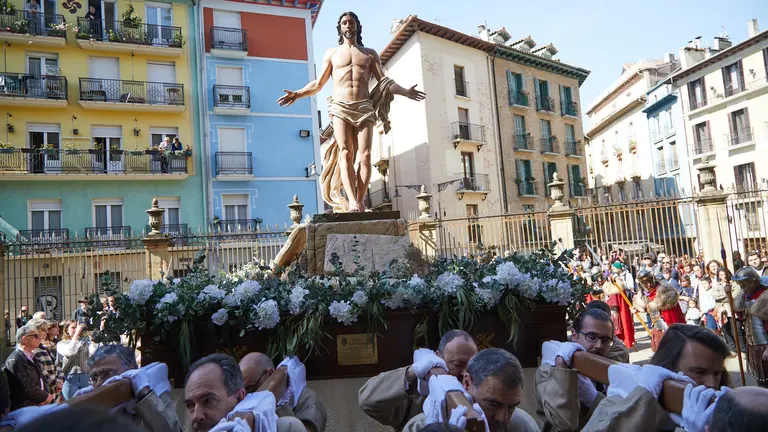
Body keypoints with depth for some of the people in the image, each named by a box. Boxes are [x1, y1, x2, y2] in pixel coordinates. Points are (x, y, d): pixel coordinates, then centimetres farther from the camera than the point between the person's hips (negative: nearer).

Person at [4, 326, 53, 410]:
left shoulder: (31, 357, 13)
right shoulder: (14, 361, -16)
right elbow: (26, 388, -21)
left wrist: (48, 395, -3)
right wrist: (46, 396, -8)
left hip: (39, 405, 8)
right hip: (24, 409, -8)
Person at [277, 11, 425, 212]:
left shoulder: (370, 54, 20)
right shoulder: (332, 53, 20)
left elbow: (384, 81, 13)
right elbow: (318, 83, 17)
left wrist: (405, 91, -3)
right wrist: (297, 94, 2)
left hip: (364, 107, 1)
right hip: (340, 107, -1)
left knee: (365, 155, -14)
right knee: (345, 153, -18)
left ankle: (360, 201, -15)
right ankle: (352, 201, -27)